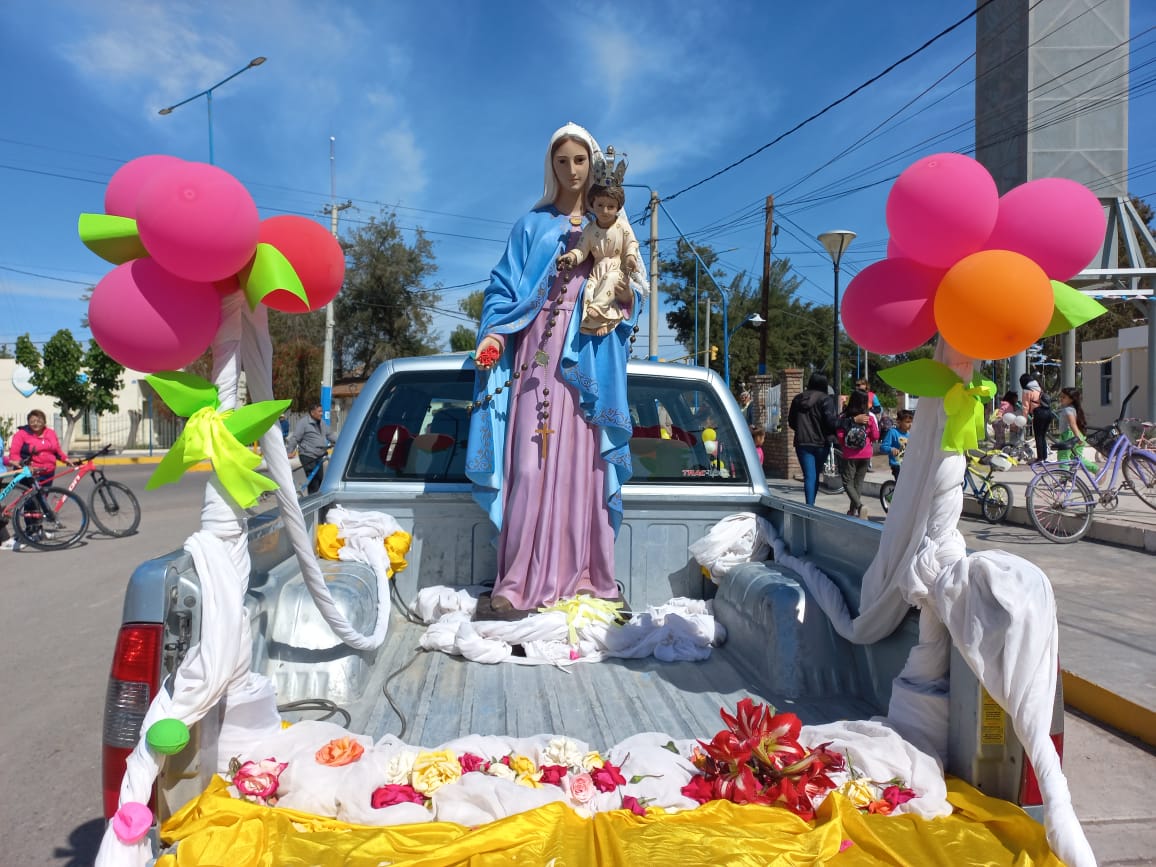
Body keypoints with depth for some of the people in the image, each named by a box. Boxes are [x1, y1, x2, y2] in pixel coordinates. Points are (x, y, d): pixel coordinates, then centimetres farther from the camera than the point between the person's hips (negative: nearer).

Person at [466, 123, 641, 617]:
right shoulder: (533, 225, 14)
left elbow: (631, 299, 15)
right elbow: (505, 287, 6)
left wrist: (623, 295, -8)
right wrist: (494, 334, -11)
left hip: (589, 361, 2)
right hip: (539, 355, -1)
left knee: (583, 464, -1)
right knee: (532, 463, -8)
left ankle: (584, 577, 6)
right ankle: (518, 584, -7)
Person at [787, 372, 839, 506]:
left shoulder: (798, 399, 8)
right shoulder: (825, 399, -7)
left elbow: (791, 422, 13)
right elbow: (831, 421, -17)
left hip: (802, 443, 2)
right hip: (821, 442, -2)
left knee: (809, 476, -2)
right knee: (815, 475, 12)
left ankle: (809, 505, -14)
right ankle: (811, 504, 18)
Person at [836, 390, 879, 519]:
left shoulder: (843, 417, -9)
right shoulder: (870, 417, -4)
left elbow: (839, 436, -11)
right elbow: (875, 436, 0)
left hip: (849, 455, -2)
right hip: (865, 455, 2)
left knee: (848, 482, 3)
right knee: (858, 482, 13)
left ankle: (860, 506, -19)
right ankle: (853, 510, 18)